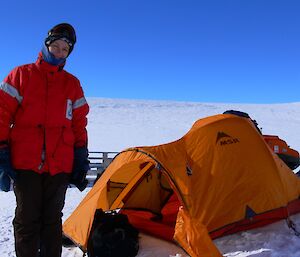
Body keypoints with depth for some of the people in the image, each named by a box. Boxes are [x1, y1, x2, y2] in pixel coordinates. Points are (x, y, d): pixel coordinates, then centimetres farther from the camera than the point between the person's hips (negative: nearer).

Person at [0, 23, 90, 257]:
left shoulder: (73, 84, 12)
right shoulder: (21, 75, 5)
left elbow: (79, 125, 12)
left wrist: (81, 161, 7)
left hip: (60, 166, 2)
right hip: (25, 164, -2)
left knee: (52, 219, 10)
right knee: (27, 219, 3)